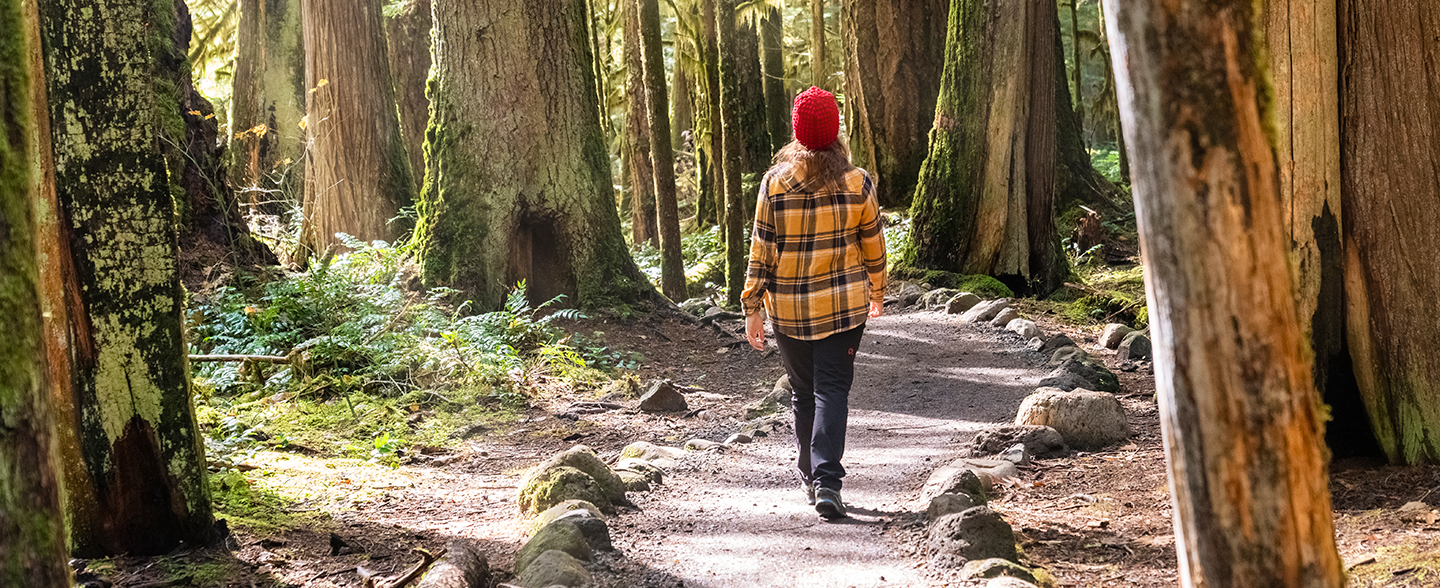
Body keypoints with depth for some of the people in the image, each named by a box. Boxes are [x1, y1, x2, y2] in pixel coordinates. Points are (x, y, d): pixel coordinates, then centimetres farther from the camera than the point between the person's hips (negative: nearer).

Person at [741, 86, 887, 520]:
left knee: (803, 391, 16)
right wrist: (877, 292, 20)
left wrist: (752, 307, 1)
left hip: (788, 306, 1)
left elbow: (761, 249, -5)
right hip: (844, 305, -1)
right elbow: (873, 245, 4)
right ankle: (827, 480, -14)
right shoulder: (858, 183, -6)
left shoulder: (775, 183, -7)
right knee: (832, 390, 0)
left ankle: (810, 476, 26)